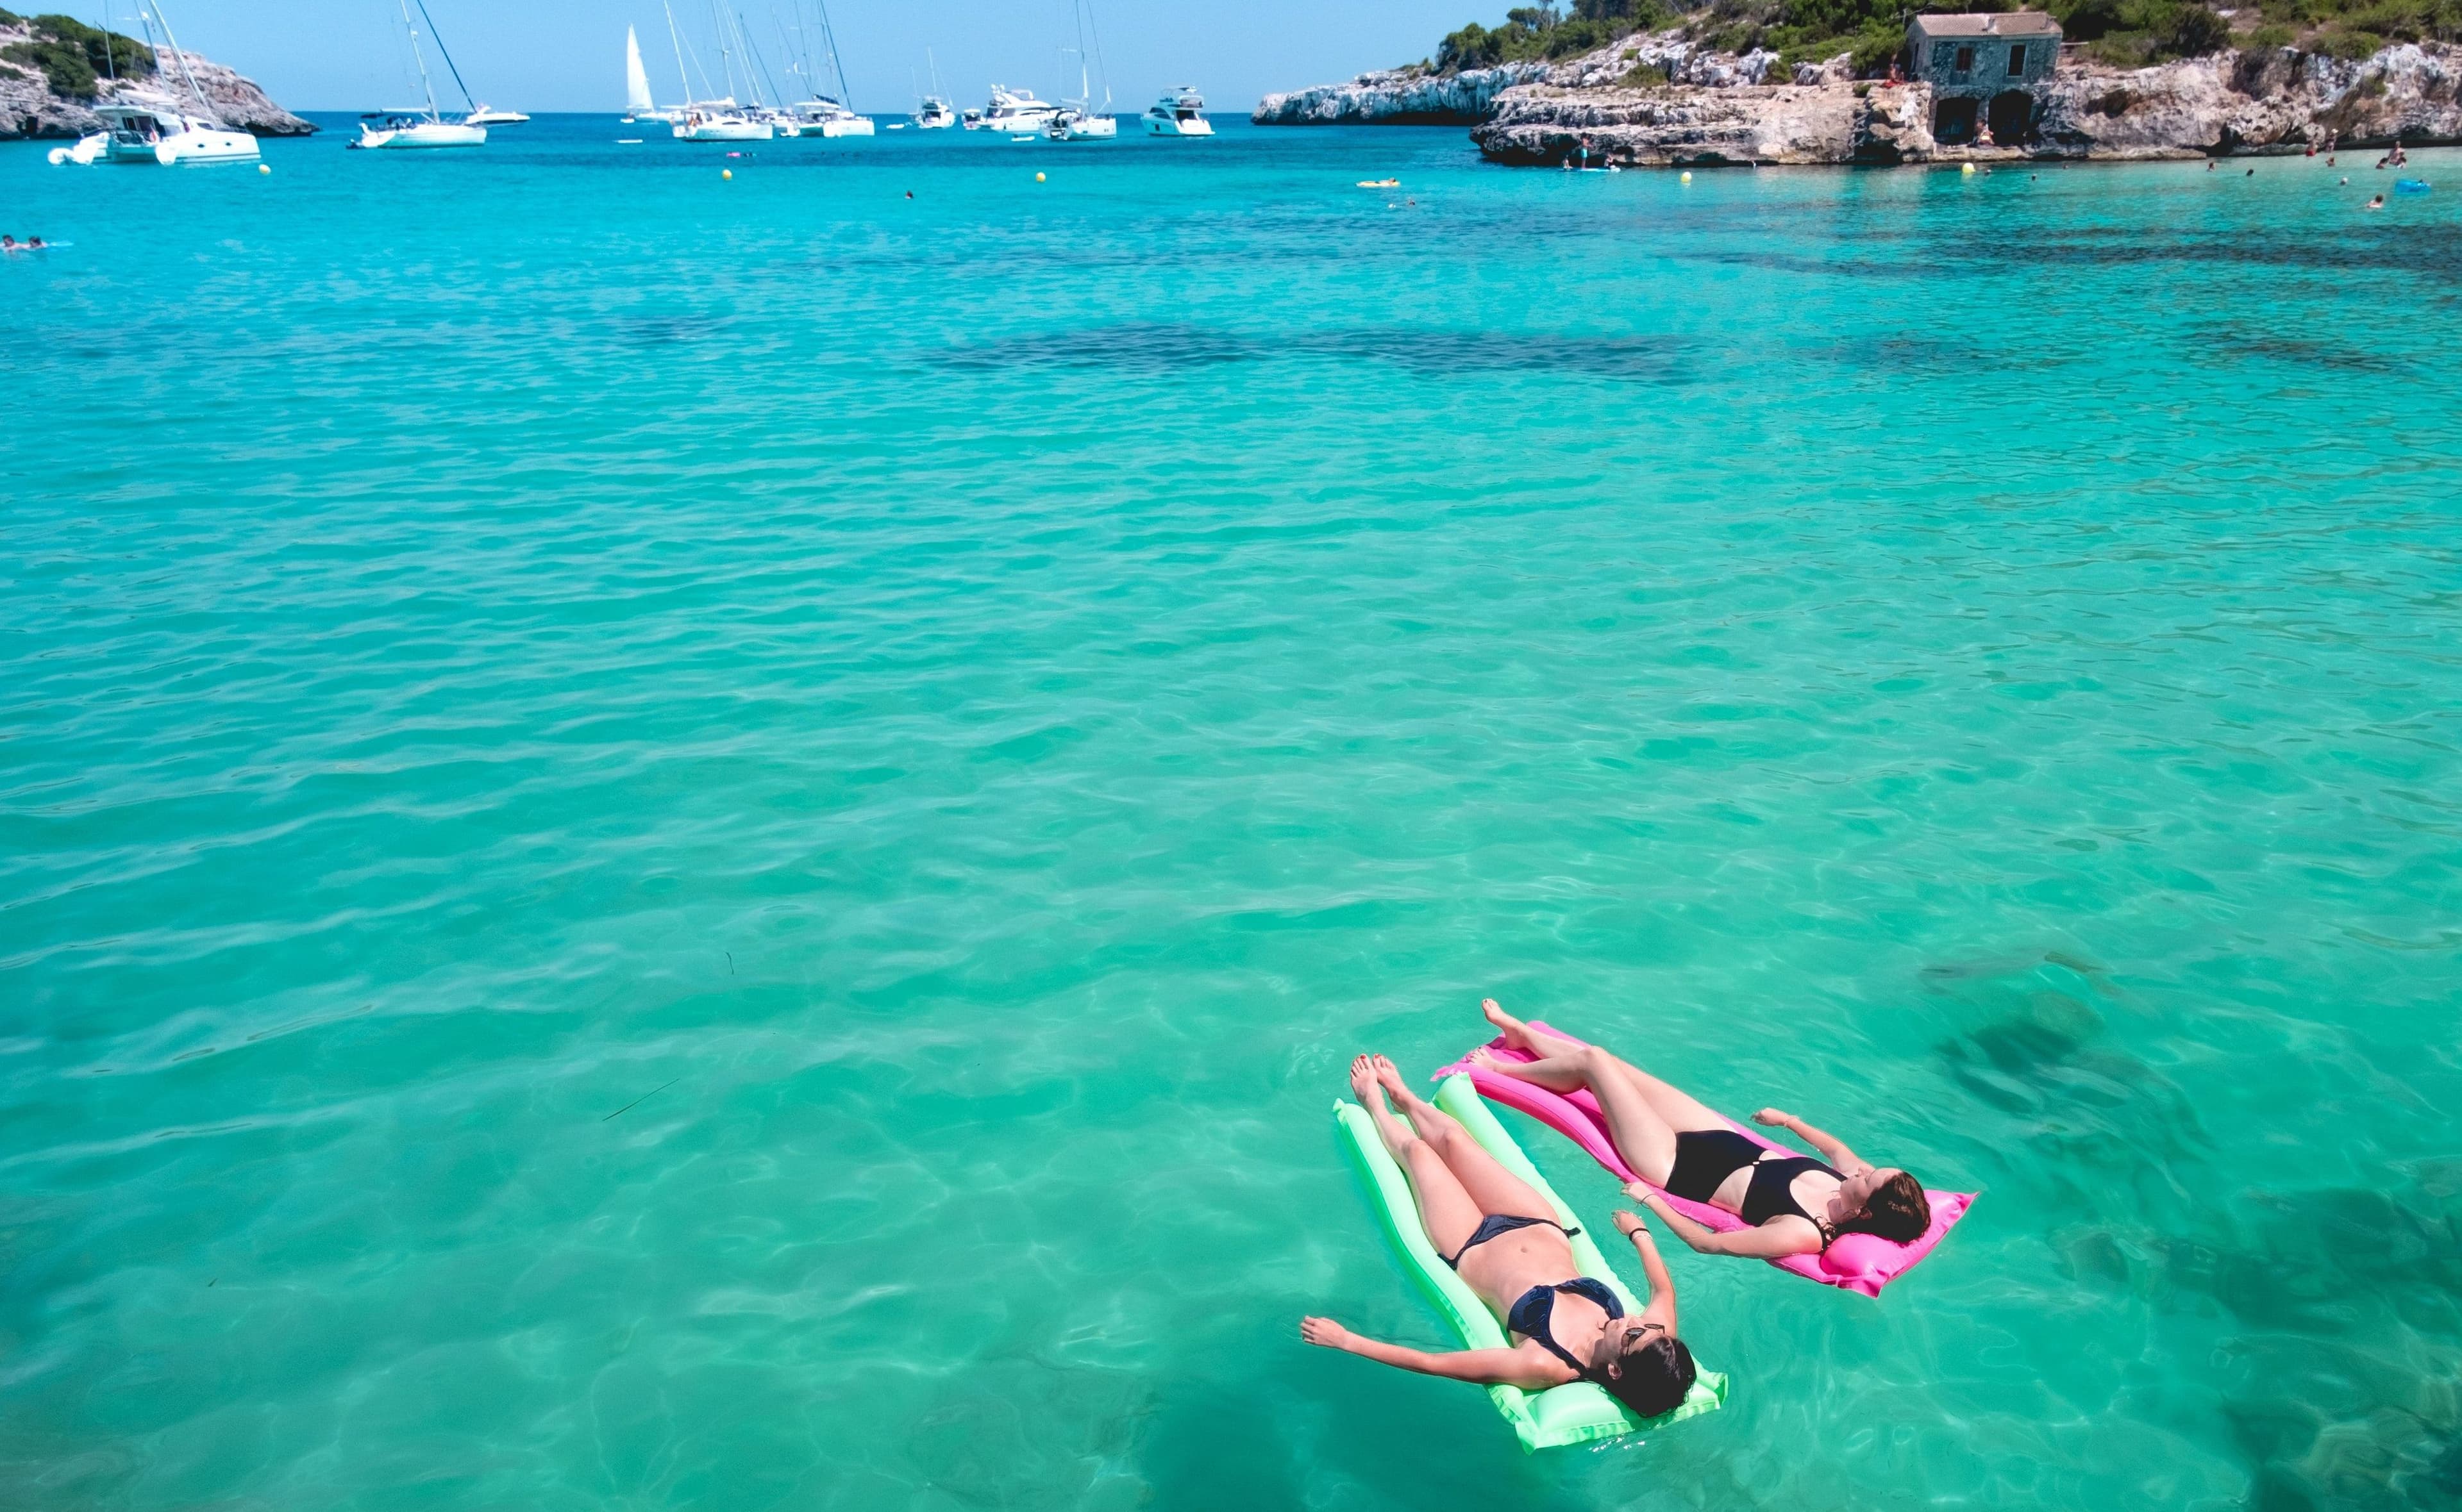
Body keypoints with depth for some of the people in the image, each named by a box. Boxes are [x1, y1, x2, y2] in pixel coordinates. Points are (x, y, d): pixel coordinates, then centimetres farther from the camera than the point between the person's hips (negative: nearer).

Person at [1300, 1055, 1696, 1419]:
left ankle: (1375, 1103, 51)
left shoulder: (1545, 1366, -44)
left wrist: (1345, 1340, -33)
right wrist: (1640, 1232, 9)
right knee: (1452, 1137, 17)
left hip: (1473, 1252, -4)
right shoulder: (1656, 1334, -31)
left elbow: (1431, 1363, -38)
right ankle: (1403, 1097, 54)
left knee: (1416, 1150, 13)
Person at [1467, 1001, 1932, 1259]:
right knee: (1601, 1059, 13)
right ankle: (1521, 1032, 44)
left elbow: (1709, 1243, -29)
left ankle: (1502, 1068, 28)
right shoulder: (1854, 1179, -14)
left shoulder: (1801, 1235, -34)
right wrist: (1788, 1119, 19)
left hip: (1679, 1169, -7)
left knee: (1591, 1061, -2)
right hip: (1727, 1141, 7)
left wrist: (1652, 1201, -20)